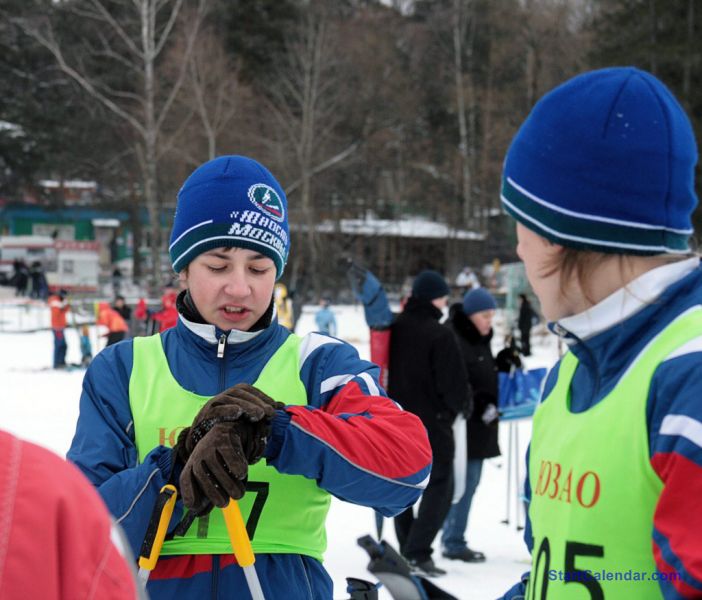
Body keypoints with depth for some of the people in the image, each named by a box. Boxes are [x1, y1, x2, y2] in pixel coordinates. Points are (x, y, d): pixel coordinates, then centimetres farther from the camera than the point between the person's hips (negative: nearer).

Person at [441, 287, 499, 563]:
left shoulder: (480, 339, 16)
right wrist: (480, 406, -21)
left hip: (479, 425, 10)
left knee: (469, 481, 11)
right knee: (464, 481, -8)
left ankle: (452, 539, 19)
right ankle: (453, 542, -1)